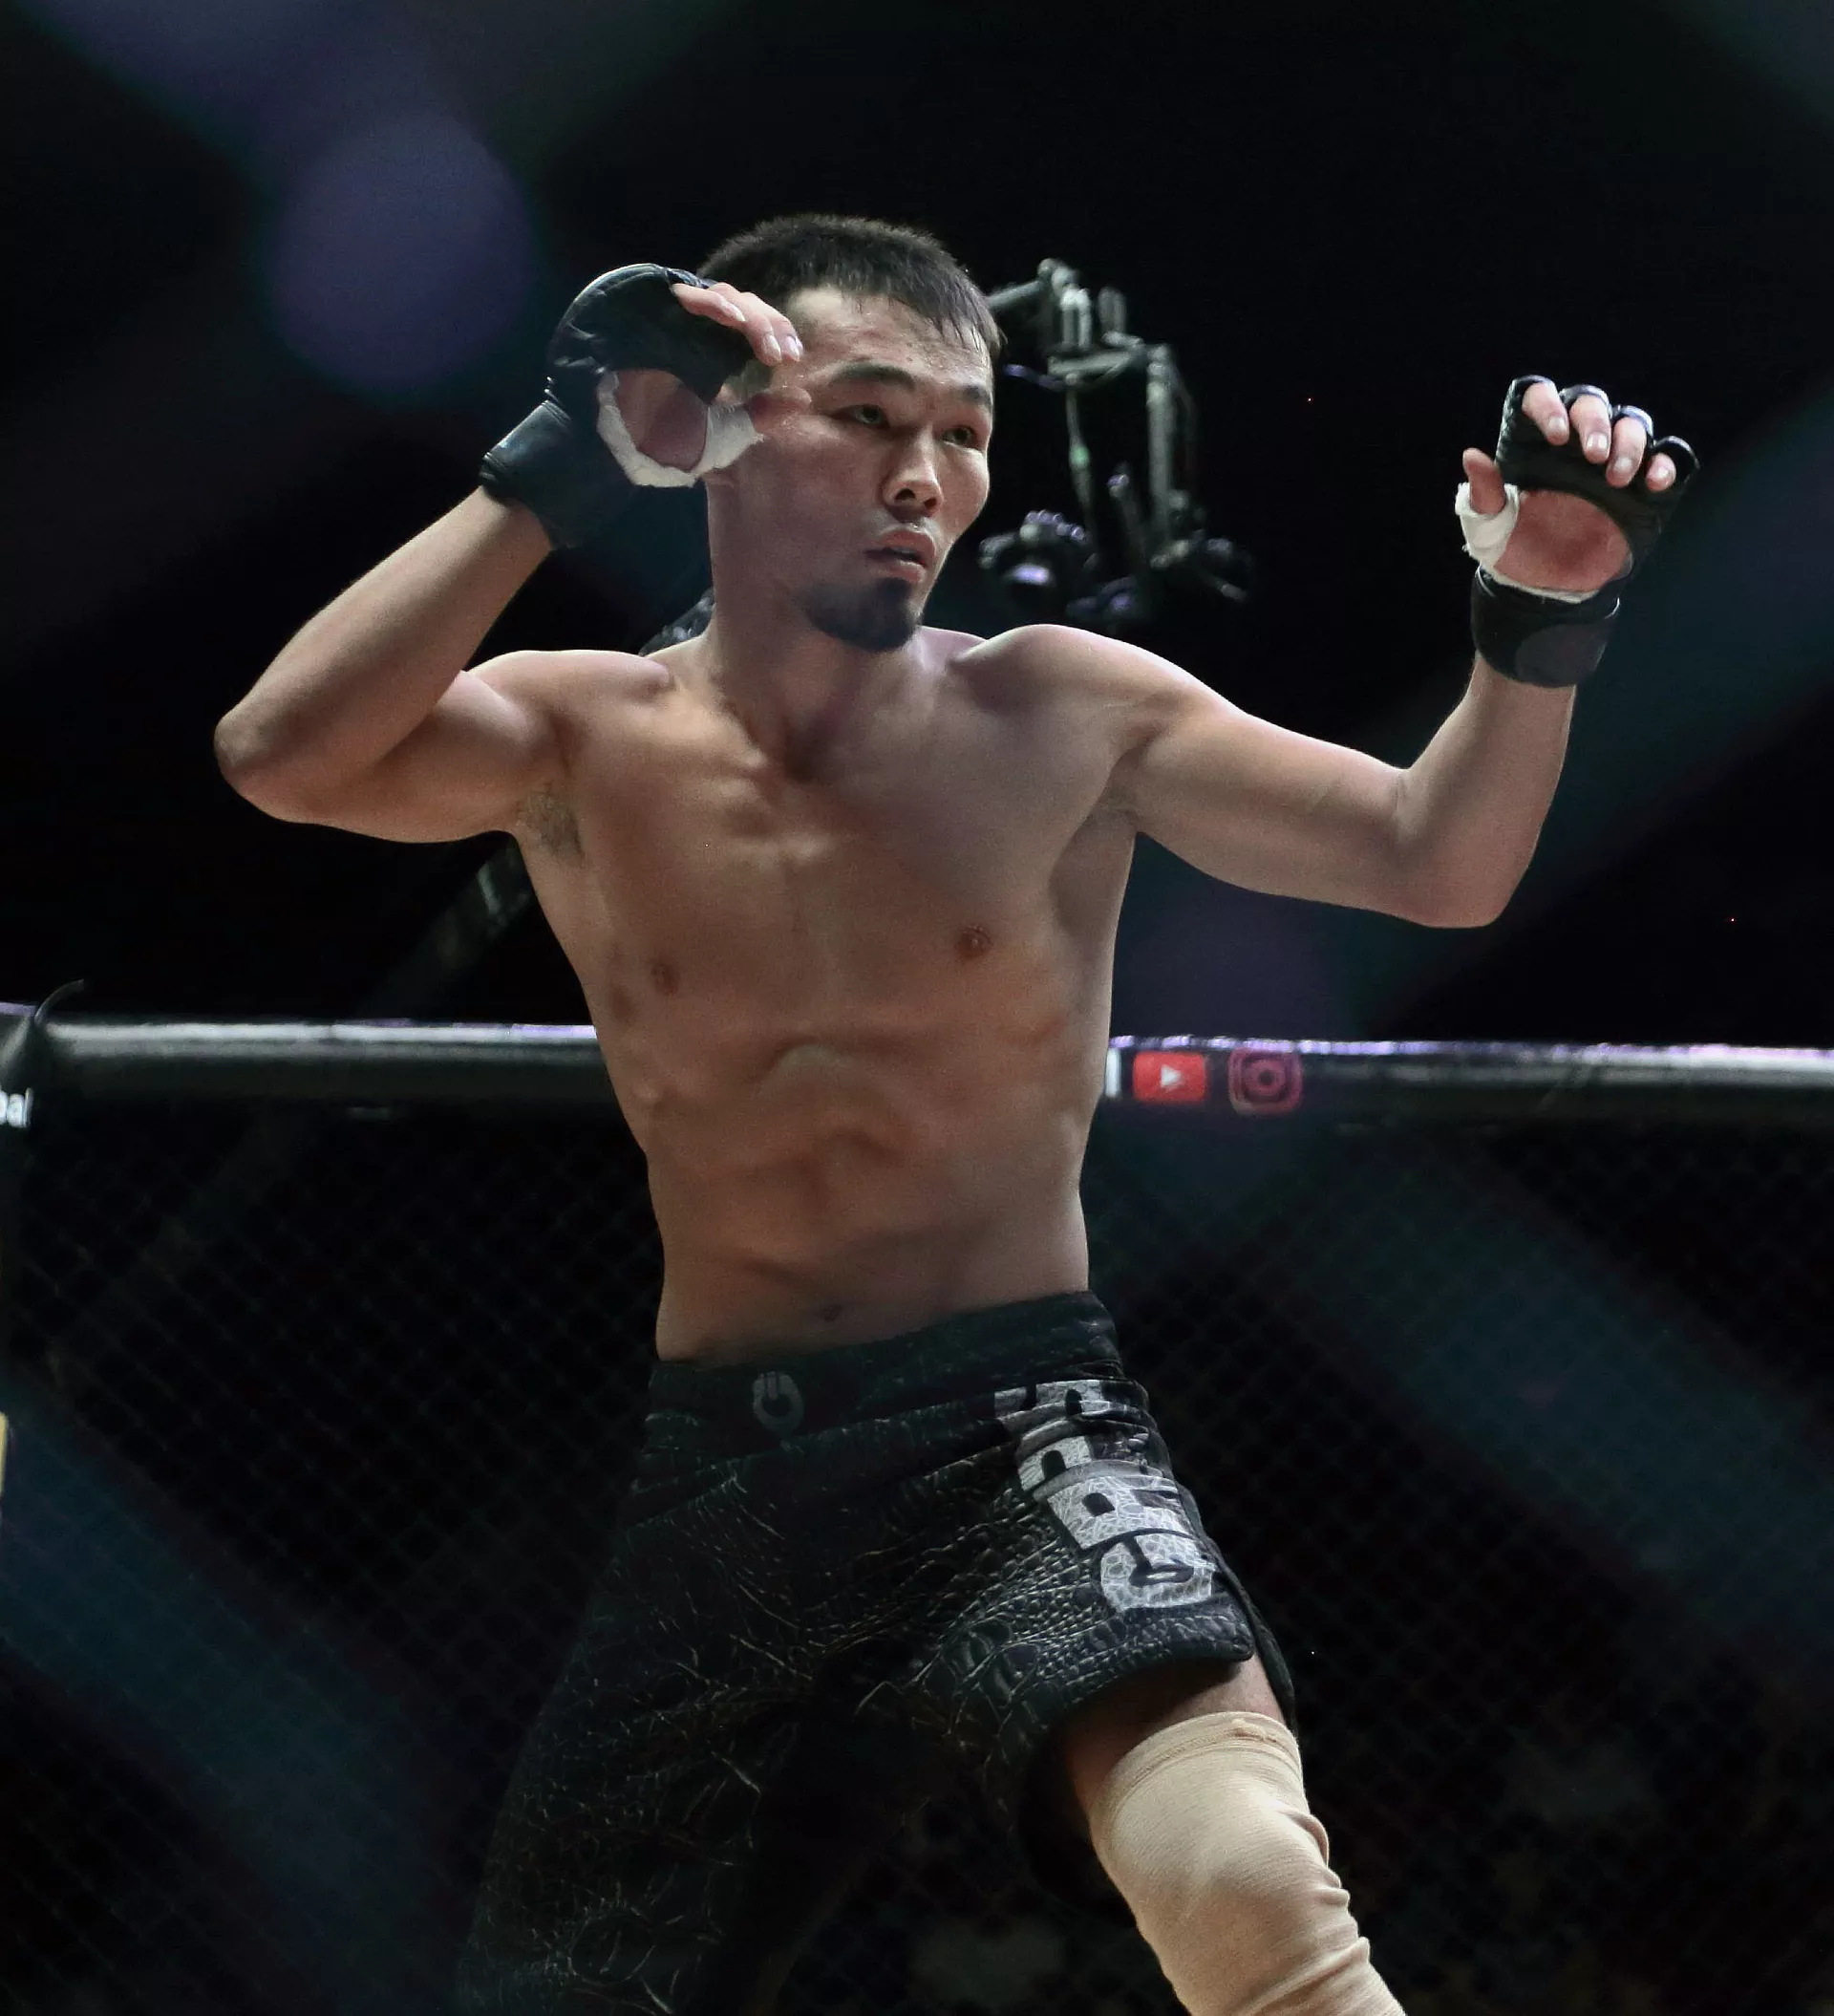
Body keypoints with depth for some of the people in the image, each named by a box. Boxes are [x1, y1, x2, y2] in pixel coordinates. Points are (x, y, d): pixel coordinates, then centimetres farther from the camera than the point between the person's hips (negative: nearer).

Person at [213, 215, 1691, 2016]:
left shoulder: (1057, 716, 1)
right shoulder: (583, 738, 2)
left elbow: (1436, 863, -3)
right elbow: (285, 756, -17)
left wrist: (1543, 616, -21)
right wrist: (560, 470, -22)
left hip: (1019, 1446, -2)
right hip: (720, 1475, 3)